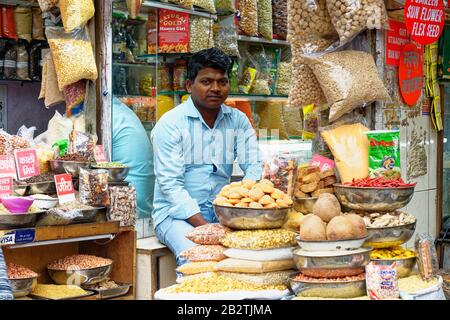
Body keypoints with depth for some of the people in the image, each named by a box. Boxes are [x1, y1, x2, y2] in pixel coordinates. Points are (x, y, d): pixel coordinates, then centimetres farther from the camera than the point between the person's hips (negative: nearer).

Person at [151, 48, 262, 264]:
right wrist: (204, 227, -25)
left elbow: (254, 166, 1)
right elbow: (171, 184, -14)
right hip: (176, 213, -4)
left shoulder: (238, 121, 9)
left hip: (222, 211, 5)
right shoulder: (170, 123, -7)